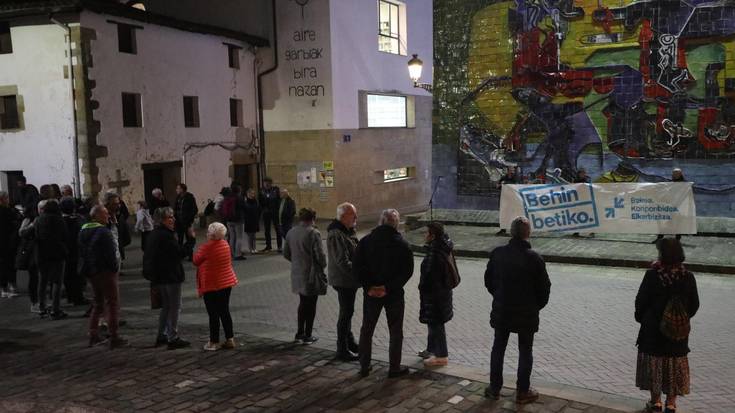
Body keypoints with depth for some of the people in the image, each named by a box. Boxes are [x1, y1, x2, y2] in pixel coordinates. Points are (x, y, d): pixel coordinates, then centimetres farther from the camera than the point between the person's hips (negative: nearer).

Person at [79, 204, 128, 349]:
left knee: (97, 304, 19)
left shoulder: (83, 232, 11)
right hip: (105, 272, -9)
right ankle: (114, 338, 0)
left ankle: (93, 335, 19)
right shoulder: (103, 232, -18)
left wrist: (87, 268, 17)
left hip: (91, 272, 9)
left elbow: (81, 253, 15)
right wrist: (115, 267, -9)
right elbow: (110, 254, -22)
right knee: (112, 304, -2)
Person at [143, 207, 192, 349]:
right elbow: (181, 252, -20)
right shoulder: (166, 236, -20)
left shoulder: (153, 235, 10)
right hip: (171, 276, -10)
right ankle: (173, 338, 3)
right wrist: (191, 241, -10)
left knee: (166, 306, 19)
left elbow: (148, 256, 16)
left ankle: (161, 336, 25)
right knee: (175, 307, -1)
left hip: (159, 277, 10)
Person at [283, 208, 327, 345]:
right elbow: (320, 255, -17)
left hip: (297, 273, 6)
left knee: (303, 302, 20)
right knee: (311, 304, 7)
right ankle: (308, 336, 12)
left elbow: (286, 254, 10)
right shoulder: (313, 233, -17)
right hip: (311, 273, -6)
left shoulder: (291, 233, 3)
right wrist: (323, 265, 2)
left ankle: (300, 333, 25)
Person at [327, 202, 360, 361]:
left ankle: (349, 341, 36)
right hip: (343, 280, -10)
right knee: (346, 313, -2)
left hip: (350, 280, 10)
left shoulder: (347, 231, 10)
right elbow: (342, 262, -28)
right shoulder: (336, 235, -23)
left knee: (347, 311, 21)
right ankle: (342, 349, 7)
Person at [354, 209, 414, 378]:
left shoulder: (365, 241, -3)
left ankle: (364, 366, 21)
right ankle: (394, 368, 15)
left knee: (366, 329, 15)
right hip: (394, 294, -2)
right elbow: (407, 270, -14)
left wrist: (369, 286, -9)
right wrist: (389, 287, -14)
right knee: (395, 331, 10)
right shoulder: (401, 244, -8)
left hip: (371, 293, 2)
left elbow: (357, 266, -7)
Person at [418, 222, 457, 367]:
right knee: (433, 323, 22)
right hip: (444, 291, 10)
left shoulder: (434, 253, -26)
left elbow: (429, 275, -24)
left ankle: (441, 356, 14)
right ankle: (431, 349, 37)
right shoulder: (444, 249, 4)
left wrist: (422, 288, -7)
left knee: (436, 324, 3)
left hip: (434, 294, -10)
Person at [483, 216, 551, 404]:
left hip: (501, 310, 3)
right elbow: (544, 287, -11)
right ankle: (523, 392, 18)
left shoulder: (497, 253, -7)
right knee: (525, 351, 11)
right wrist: (537, 306, 7)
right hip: (527, 313, -3)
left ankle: (495, 388, 24)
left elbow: (488, 280, 3)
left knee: (498, 348, 15)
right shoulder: (534, 258, -17)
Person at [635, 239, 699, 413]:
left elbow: (641, 301, -12)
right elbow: (694, 304, 1)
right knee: (674, 364, 16)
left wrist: (640, 317, 7)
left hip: (654, 329, -3)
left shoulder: (652, 275, -19)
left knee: (654, 363, 13)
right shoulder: (688, 277, -9)